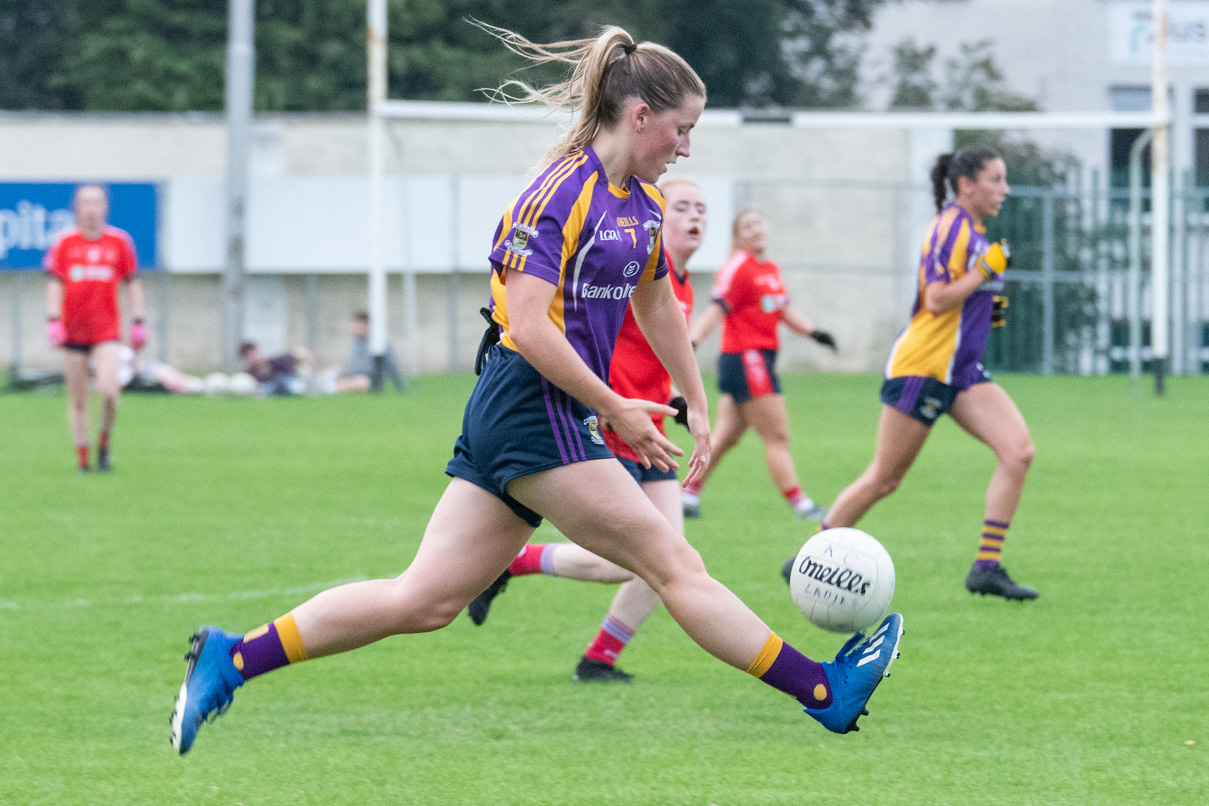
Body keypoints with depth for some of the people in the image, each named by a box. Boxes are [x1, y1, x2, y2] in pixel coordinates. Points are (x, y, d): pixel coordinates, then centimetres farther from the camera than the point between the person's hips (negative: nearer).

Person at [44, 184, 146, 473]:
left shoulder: (120, 241, 3)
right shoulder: (64, 243, 2)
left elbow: (132, 283, 10)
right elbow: (55, 284, 1)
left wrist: (139, 322, 6)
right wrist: (53, 321, -10)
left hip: (107, 330, -1)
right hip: (73, 330, 1)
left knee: (108, 390, -19)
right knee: (78, 400, 2)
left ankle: (104, 443, 5)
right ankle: (82, 457, 13)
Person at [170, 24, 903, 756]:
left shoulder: (643, 202, 14)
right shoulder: (560, 194, -14)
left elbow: (657, 306, 30)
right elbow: (528, 325, -20)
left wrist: (698, 406, 29)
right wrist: (614, 409, -17)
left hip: (505, 420, 10)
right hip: (536, 411, -10)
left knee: (424, 600, 4)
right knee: (675, 564, -3)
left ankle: (230, 659, 3)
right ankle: (826, 692, 1)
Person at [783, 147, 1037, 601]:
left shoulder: (974, 231, 16)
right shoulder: (951, 227, -14)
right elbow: (936, 300, -23)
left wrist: (987, 308, 12)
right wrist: (986, 269, -18)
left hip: (961, 370, 9)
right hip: (923, 368, -9)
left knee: (1018, 451, -11)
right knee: (883, 479, -1)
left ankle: (987, 568, -10)